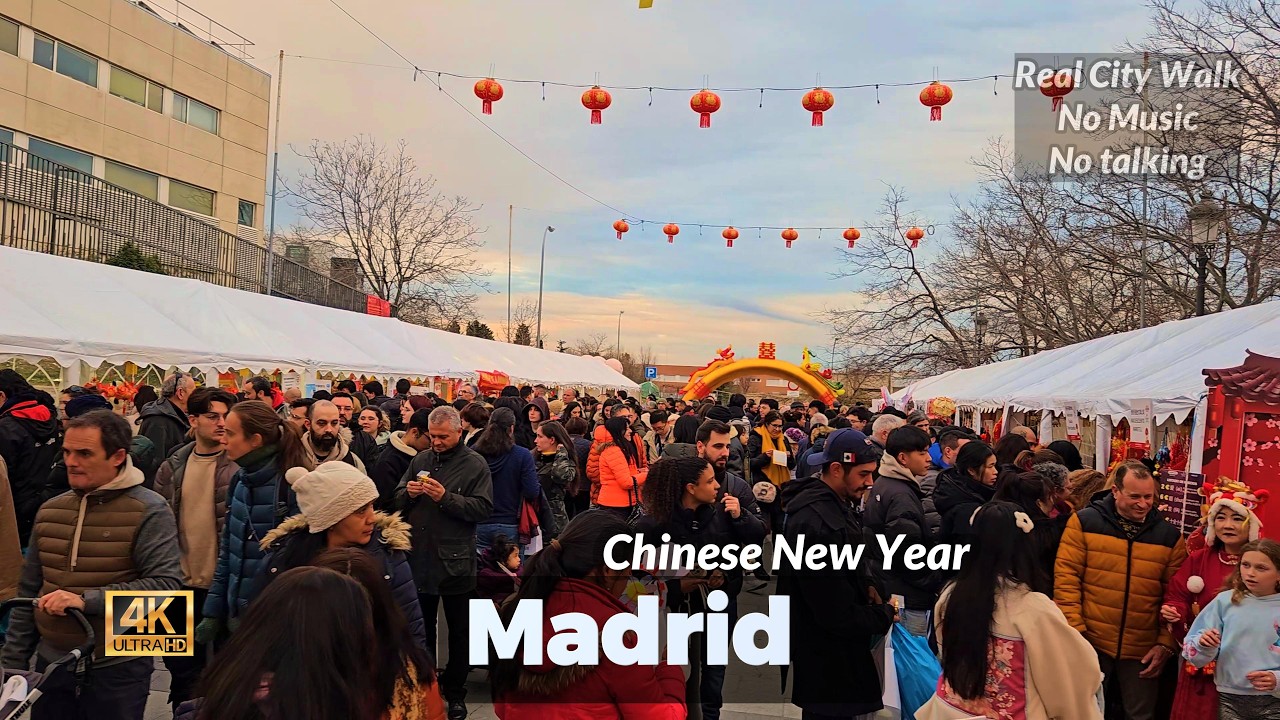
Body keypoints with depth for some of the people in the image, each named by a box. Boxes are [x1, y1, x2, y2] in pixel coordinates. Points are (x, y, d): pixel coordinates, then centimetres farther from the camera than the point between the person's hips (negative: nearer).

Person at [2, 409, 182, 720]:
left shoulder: (150, 511, -11)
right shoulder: (50, 511, 7)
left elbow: (166, 585, -20)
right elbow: (29, 592, 14)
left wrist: (86, 600, -25)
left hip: (118, 670, -5)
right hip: (51, 663, 5)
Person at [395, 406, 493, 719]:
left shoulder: (475, 464, -6)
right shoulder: (420, 459, 9)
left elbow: (484, 509, -15)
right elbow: (397, 501, 12)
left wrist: (446, 498, -22)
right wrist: (408, 493, -9)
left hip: (455, 561, -4)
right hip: (419, 557, 4)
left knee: (459, 631, 8)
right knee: (421, 626, 17)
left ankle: (455, 693, 22)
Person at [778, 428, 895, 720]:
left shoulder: (838, 503, 4)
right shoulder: (817, 524, -30)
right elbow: (835, 613, -27)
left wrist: (868, 584, -1)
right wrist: (885, 616, -13)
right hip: (826, 658, -10)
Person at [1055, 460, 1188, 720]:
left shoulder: (1169, 535, 3)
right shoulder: (1084, 522, -5)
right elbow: (1066, 577, -7)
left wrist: (1166, 643, -1)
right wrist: (1075, 630, -12)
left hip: (1142, 651, 2)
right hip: (1091, 644, -2)